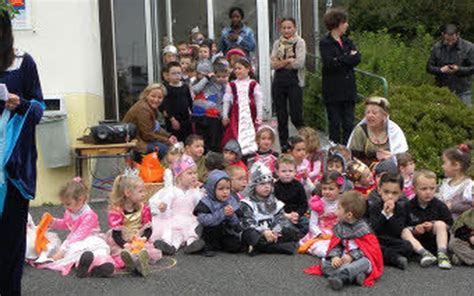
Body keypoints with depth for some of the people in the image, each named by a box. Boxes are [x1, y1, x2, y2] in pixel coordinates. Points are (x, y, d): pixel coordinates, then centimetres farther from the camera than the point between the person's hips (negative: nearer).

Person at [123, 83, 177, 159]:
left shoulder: (153, 107, 7)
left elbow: (157, 128, 14)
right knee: (162, 147, -24)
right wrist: (167, 141, -17)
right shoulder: (143, 109, -22)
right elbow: (147, 135, -22)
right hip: (132, 142, -10)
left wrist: (169, 136, -2)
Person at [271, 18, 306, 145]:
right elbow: (273, 64, 1)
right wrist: (289, 60, -10)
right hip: (278, 82, 4)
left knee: (296, 116, -8)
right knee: (281, 117, 7)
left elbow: (300, 63, -13)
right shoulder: (277, 43, 12)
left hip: (294, 82, -4)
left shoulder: (300, 42, 0)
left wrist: (281, 63, -5)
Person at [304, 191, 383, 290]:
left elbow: (368, 248, -14)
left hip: (360, 258, -5)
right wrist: (334, 256, -18)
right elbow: (335, 245, 4)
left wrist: (351, 256, -24)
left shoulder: (363, 228, -8)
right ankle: (354, 275, -35)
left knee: (364, 263, -38)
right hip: (343, 258, 5)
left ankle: (340, 277, -50)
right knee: (325, 263, -15)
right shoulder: (339, 228, 8)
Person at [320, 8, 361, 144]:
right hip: (333, 91, -5)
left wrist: (341, 60, -13)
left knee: (349, 124, 6)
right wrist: (349, 58, -10)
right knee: (335, 124, 2)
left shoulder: (347, 41, 13)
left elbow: (357, 58, 0)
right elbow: (329, 63, -19)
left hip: (348, 89, 5)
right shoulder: (325, 43, -5)